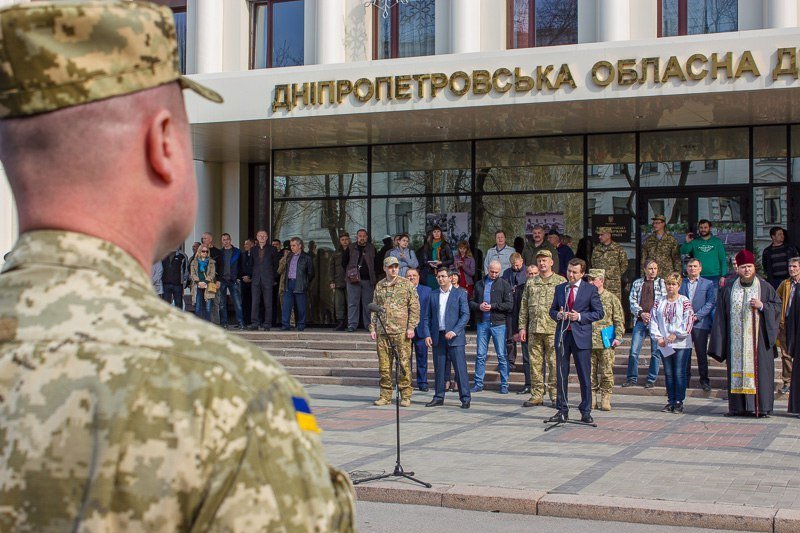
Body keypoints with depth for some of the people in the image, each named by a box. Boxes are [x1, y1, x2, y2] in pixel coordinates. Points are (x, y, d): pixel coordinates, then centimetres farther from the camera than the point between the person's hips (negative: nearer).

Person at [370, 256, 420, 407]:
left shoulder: (407, 284, 2)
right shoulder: (379, 286, 14)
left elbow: (414, 307, -1)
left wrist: (411, 327, -8)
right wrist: (373, 328, 11)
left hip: (401, 331, -4)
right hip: (383, 331, 4)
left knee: (404, 364, -4)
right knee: (384, 365, 6)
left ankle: (405, 396, 2)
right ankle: (385, 396, 13)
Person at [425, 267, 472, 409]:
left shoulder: (460, 294, 2)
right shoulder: (433, 295, 13)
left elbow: (465, 315, -5)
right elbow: (429, 317, 13)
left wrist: (454, 331, -15)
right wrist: (428, 335, 2)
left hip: (454, 337, -4)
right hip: (437, 337, 4)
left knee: (460, 368, -5)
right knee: (439, 369, 7)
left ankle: (465, 398, -1)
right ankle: (439, 397, 15)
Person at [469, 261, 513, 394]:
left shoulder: (504, 284, 2)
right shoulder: (479, 284, 13)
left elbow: (509, 305, -6)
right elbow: (471, 302, 12)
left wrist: (492, 306, -13)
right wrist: (479, 306, -8)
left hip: (498, 324, -3)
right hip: (482, 323, 3)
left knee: (502, 355, 0)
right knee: (480, 355, 5)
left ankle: (504, 385, 7)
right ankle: (478, 384, 11)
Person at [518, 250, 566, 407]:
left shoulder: (561, 282, 3)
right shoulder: (530, 283, 14)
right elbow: (523, 307, 14)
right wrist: (522, 327, 7)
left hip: (553, 330, -4)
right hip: (534, 329, 4)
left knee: (554, 363, -3)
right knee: (535, 363, 5)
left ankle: (555, 396, 4)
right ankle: (537, 395, 12)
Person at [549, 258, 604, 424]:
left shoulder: (590, 289, 0)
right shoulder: (559, 289, 12)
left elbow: (599, 313, -1)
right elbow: (552, 310, 17)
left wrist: (580, 316, -13)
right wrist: (558, 315, -6)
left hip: (581, 336, -4)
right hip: (562, 336, 4)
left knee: (584, 377, 0)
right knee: (561, 375, 7)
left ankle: (586, 412, 9)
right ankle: (562, 411, 16)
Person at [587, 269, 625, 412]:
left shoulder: (611, 298, 3)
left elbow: (619, 320, 2)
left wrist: (618, 337, -7)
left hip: (606, 342, -2)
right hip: (588, 342, 3)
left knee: (607, 373, -1)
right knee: (590, 373, 4)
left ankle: (605, 399, 8)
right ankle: (591, 399, 12)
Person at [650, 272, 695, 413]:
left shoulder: (685, 302, 0)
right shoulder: (659, 302, 11)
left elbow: (688, 321, -7)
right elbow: (653, 321, 8)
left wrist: (676, 334, -15)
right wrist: (658, 337, -4)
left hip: (681, 344, -4)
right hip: (664, 344, 4)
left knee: (679, 373, -4)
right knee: (668, 374, 7)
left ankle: (679, 402, 2)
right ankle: (670, 401, 13)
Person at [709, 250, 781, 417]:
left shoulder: (764, 287, 5)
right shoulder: (729, 290, 9)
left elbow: (777, 306, 6)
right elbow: (721, 316, 7)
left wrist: (762, 306, -14)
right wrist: (720, 344, 2)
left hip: (757, 339, -2)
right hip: (737, 340, 2)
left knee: (759, 370, -4)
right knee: (737, 370, 0)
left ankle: (761, 407, -1)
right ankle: (739, 406, 4)